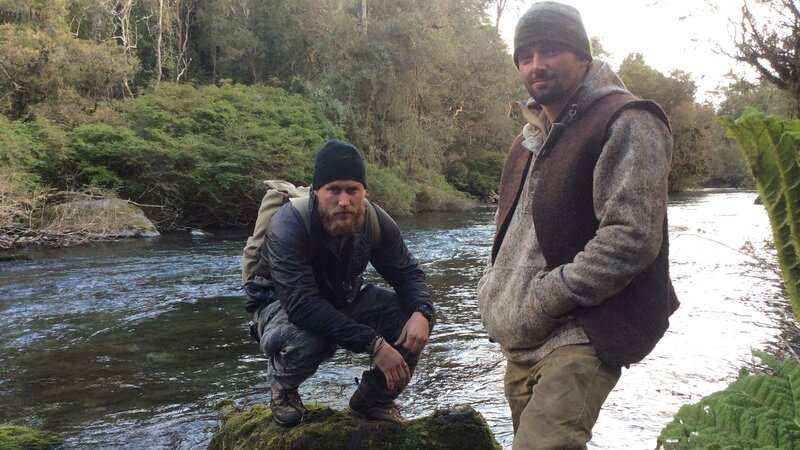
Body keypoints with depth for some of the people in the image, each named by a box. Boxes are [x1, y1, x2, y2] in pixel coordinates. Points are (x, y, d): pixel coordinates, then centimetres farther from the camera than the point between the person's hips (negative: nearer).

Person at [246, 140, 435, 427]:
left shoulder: (376, 221, -17)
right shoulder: (287, 227, -33)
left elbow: (406, 272, -4)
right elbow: (302, 304, -40)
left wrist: (421, 313, -28)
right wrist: (373, 344, -44)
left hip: (344, 298, 5)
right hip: (282, 303, -5)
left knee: (413, 318, -17)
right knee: (306, 342, -39)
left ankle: (372, 401, 6)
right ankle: (282, 385, -1)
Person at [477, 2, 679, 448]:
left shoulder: (626, 123, -10)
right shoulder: (530, 138, 17)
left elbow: (631, 239, -20)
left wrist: (539, 303, -18)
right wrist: (495, 291, 8)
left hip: (584, 336, -8)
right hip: (522, 340, 9)